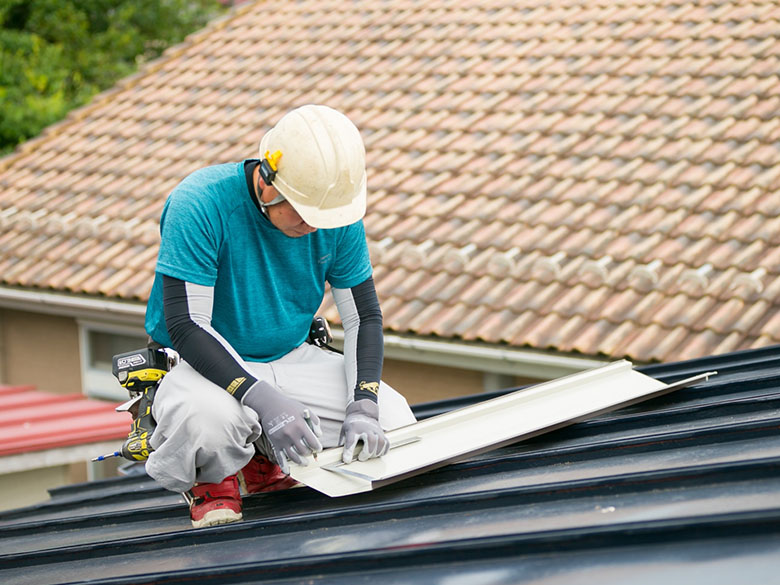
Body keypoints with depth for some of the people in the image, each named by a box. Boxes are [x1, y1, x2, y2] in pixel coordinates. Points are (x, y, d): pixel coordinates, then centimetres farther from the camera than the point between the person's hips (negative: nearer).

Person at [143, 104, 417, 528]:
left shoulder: (337, 215, -8)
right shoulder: (199, 205, -24)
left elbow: (364, 317, -1)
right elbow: (185, 327, -27)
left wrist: (364, 406, -18)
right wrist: (262, 400, -38)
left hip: (292, 361, 5)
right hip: (206, 366, -5)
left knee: (394, 422, -14)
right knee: (209, 418, -40)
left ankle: (265, 464, 8)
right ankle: (212, 480, -3)